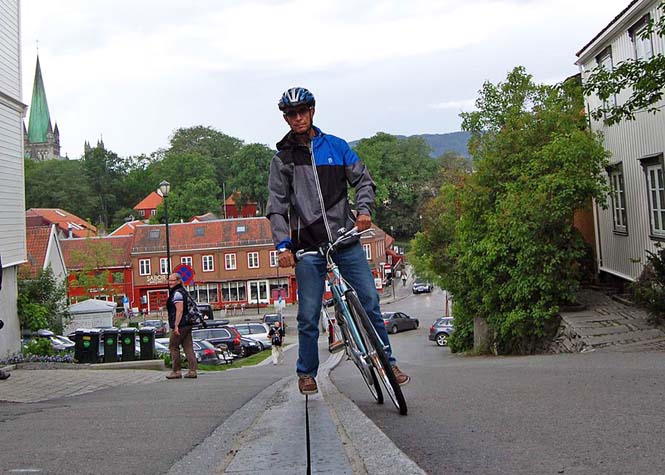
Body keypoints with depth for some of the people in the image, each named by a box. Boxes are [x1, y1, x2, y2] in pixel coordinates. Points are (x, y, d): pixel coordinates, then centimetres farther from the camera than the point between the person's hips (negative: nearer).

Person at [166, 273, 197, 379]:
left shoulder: (177, 293, -12)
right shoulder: (183, 291, 19)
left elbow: (179, 310, -20)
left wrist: (176, 325, -22)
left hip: (180, 325, -9)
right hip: (187, 324, 9)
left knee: (173, 347, 0)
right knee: (188, 347, 6)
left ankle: (176, 371, 3)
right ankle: (192, 371, 4)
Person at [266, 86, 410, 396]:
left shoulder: (336, 146, 9)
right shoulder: (282, 159, 6)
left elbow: (363, 179, 9)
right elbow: (277, 206, 2)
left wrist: (364, 209, -10)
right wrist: (282, 244, -11)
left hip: (346, 240, 1)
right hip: (308, 248, -1)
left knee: (370, 302, 0)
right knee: (308, 316, 1)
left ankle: (387, 362, 14)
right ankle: (307, 373, 18)